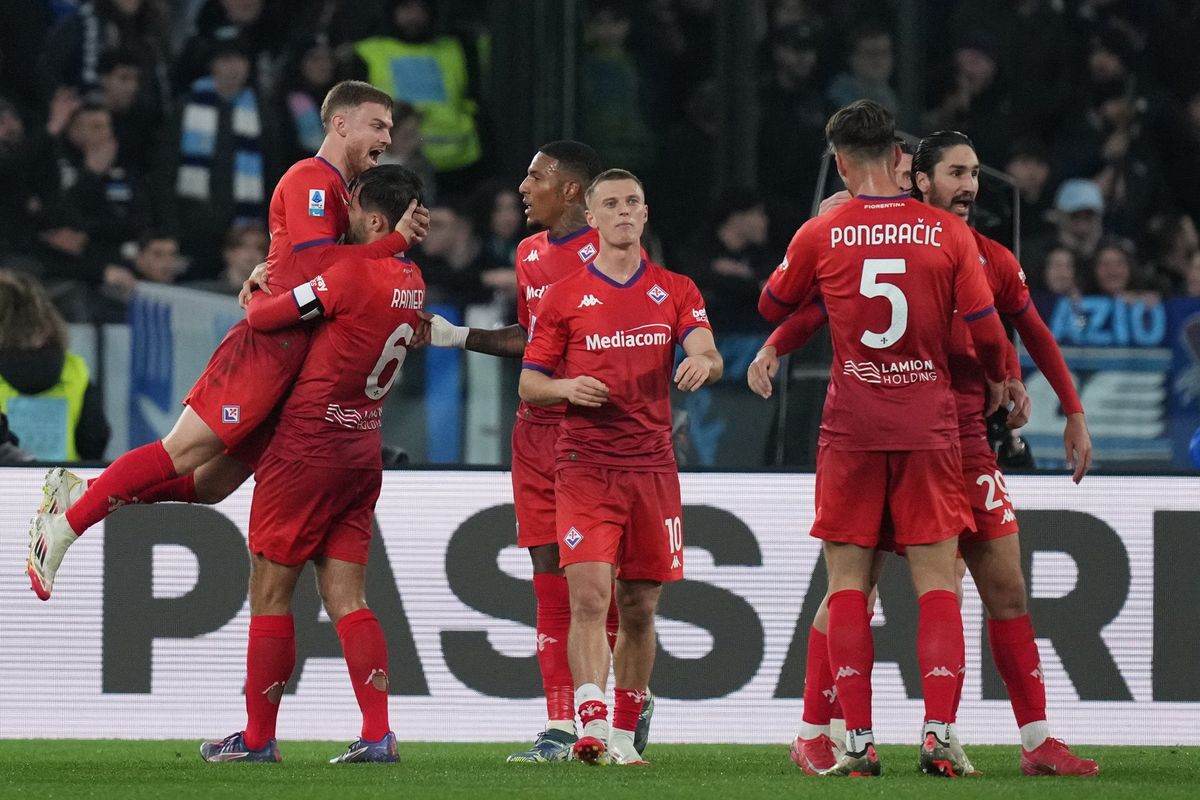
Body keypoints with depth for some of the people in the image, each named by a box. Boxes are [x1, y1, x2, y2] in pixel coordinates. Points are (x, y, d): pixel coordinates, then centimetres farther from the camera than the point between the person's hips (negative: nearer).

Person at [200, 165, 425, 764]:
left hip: (309, 448, -7)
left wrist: (259, 295, 7)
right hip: (364, 450, 7)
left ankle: (258, 737, 8)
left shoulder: (353, 276, -20)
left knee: (270, 593, 3)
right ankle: (378, 733, -4)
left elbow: (262, 317, -16)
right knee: (346, 597, 7)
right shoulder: (411, 283, 5)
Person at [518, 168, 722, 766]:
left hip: (652, 465, 2)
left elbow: (708, 356, -2)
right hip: (584, 465, -2)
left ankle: (623, 734, 17)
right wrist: (566, 387, -14)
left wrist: (703, 362, -26)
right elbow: (528, 384, 7)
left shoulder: (675, 291, 11)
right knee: (589, 598, -17)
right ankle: (591, 725, -25)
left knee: (639, 607, 7)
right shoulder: (564, 296, 6)